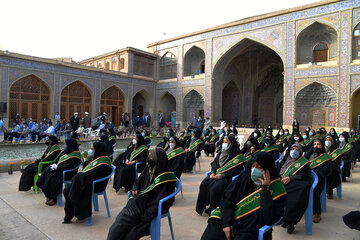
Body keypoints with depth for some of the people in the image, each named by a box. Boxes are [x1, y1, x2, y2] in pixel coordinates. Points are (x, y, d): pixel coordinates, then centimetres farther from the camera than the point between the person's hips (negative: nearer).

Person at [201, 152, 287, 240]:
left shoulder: (277, 189, -7)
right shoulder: (245, 176, 0)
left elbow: (269, 220, -17)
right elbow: (227, 198, -2)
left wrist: (265, 189, -19)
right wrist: (227, 223, -12)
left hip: (250, 230, -1)